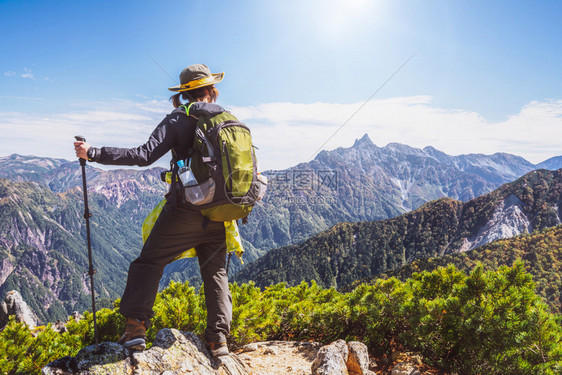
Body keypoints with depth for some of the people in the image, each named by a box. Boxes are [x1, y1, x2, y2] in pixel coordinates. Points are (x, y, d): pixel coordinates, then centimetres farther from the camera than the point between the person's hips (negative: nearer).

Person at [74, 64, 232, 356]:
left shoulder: (178, 120, -4)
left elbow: (144, 155, -16)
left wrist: (93, 153, -10)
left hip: (185, 209, -4)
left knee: (149, 261, 9)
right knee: (215, 271, 14)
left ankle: (136, 326, 3)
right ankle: (218, 338, 10)